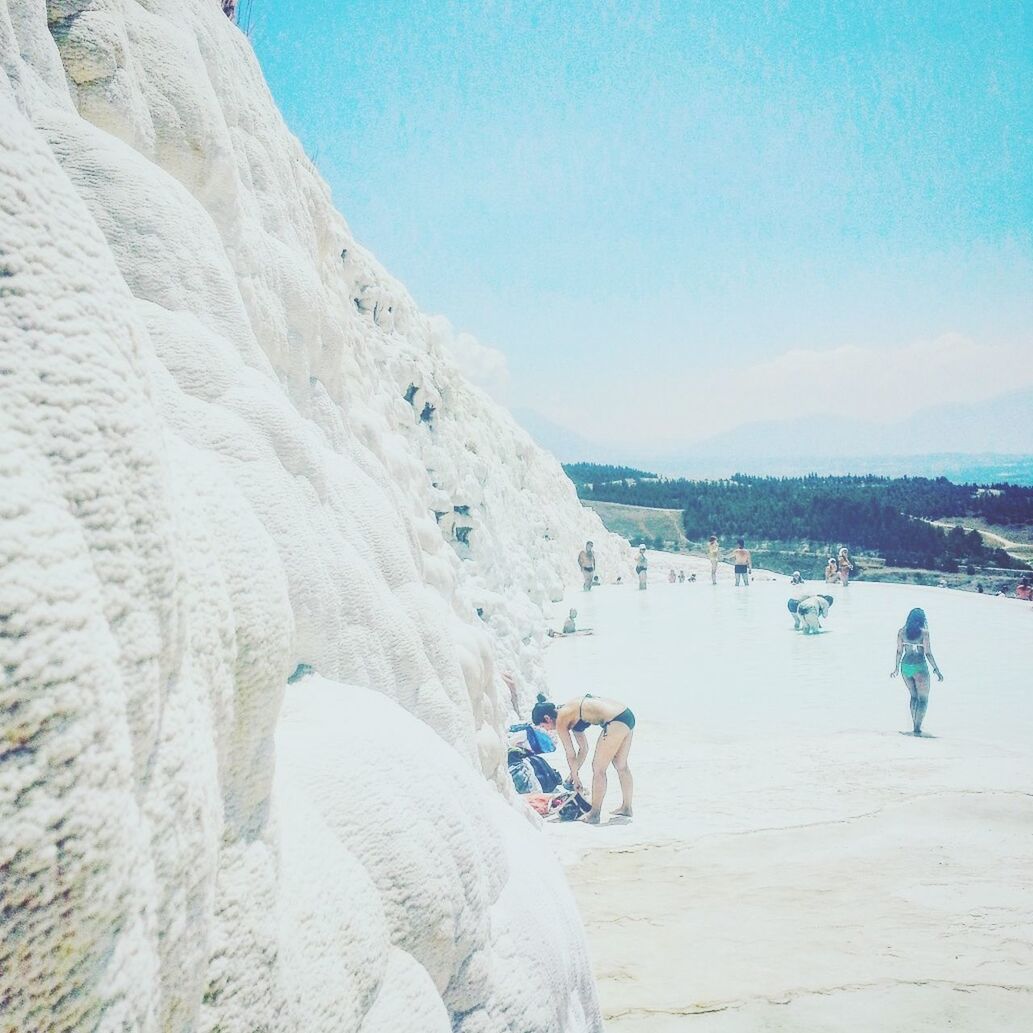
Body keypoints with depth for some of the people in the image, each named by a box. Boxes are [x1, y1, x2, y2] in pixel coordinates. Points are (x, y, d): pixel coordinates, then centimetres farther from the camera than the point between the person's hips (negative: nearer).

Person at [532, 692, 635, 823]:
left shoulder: (561, 721, -2)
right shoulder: (571, 714, 22)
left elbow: (571, 755, 6)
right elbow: (583, 749, 29)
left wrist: (575, 778, 20)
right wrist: (575, 773, 34)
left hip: (616, 722, -9)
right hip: (628, 714, 9)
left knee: (598, 769, 4)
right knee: (621, 766, 23)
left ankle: (594, 815, 12)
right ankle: (626, 808, 36)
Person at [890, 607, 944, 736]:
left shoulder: (901, 632, 0)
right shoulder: (924, 632, -11)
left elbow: (899, 651, 6)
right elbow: (928, 653, -12)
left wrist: (896, 667, 18)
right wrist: (937, 670, -5)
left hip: (905, 666, 5)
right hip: (919, 667, -5)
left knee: (914, 696, 21)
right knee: (923, 699, 7)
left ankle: (915, 726, 22)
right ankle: (917, 728, -3)